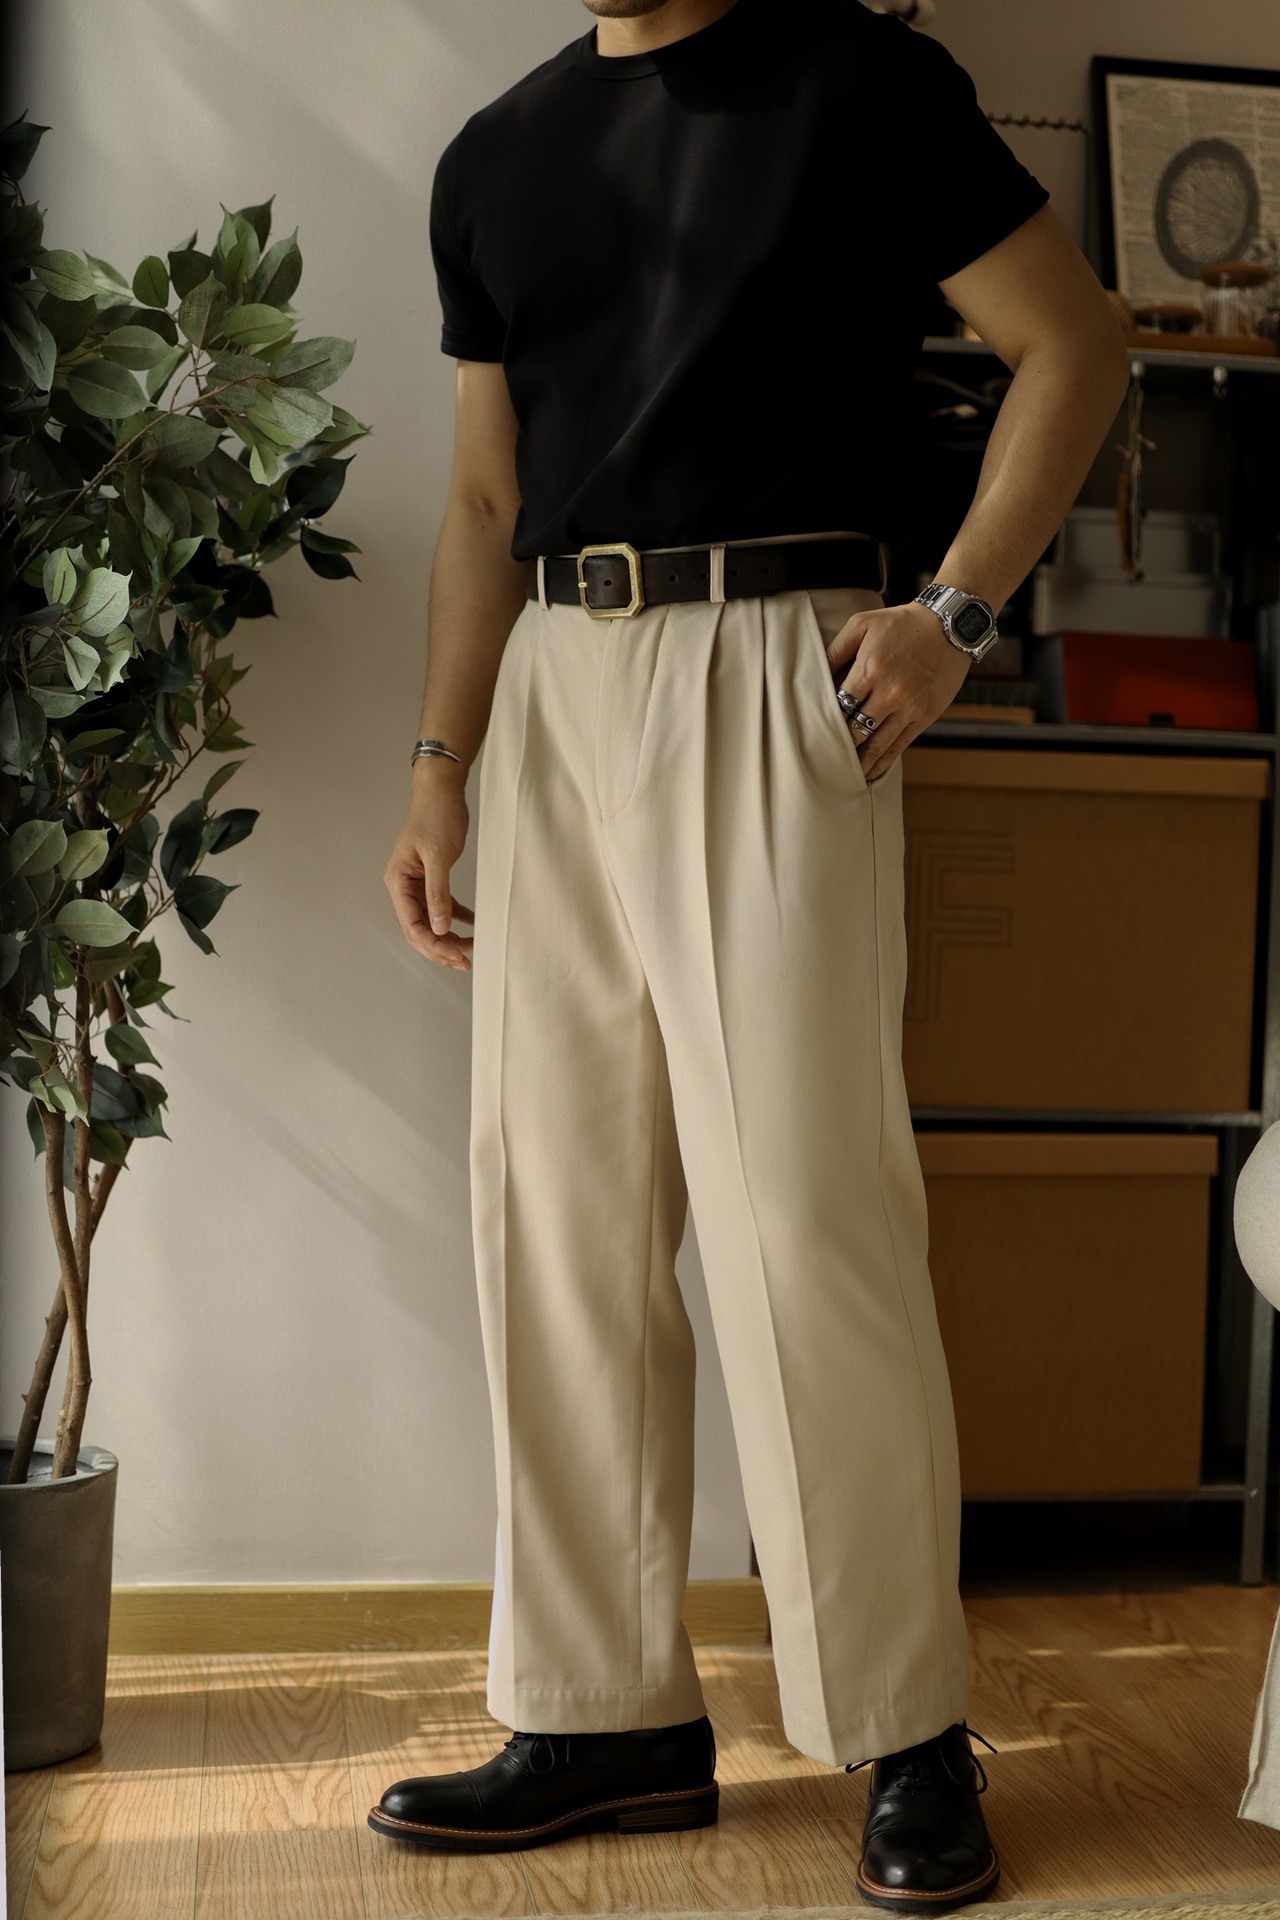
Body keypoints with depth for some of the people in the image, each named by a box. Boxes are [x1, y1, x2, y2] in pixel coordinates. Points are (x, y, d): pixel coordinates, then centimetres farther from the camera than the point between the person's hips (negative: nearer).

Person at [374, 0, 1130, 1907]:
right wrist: (439, 772, 12)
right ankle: (612, 1717, 15)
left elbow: (1074, 341, 3)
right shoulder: (494, 160, 18)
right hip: (556, 694, 6)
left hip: (768, 676, -6)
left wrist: (956, 612, -9)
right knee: (554, 1222, 4)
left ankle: (908, 1730, 6)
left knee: (802, 1213, -9)